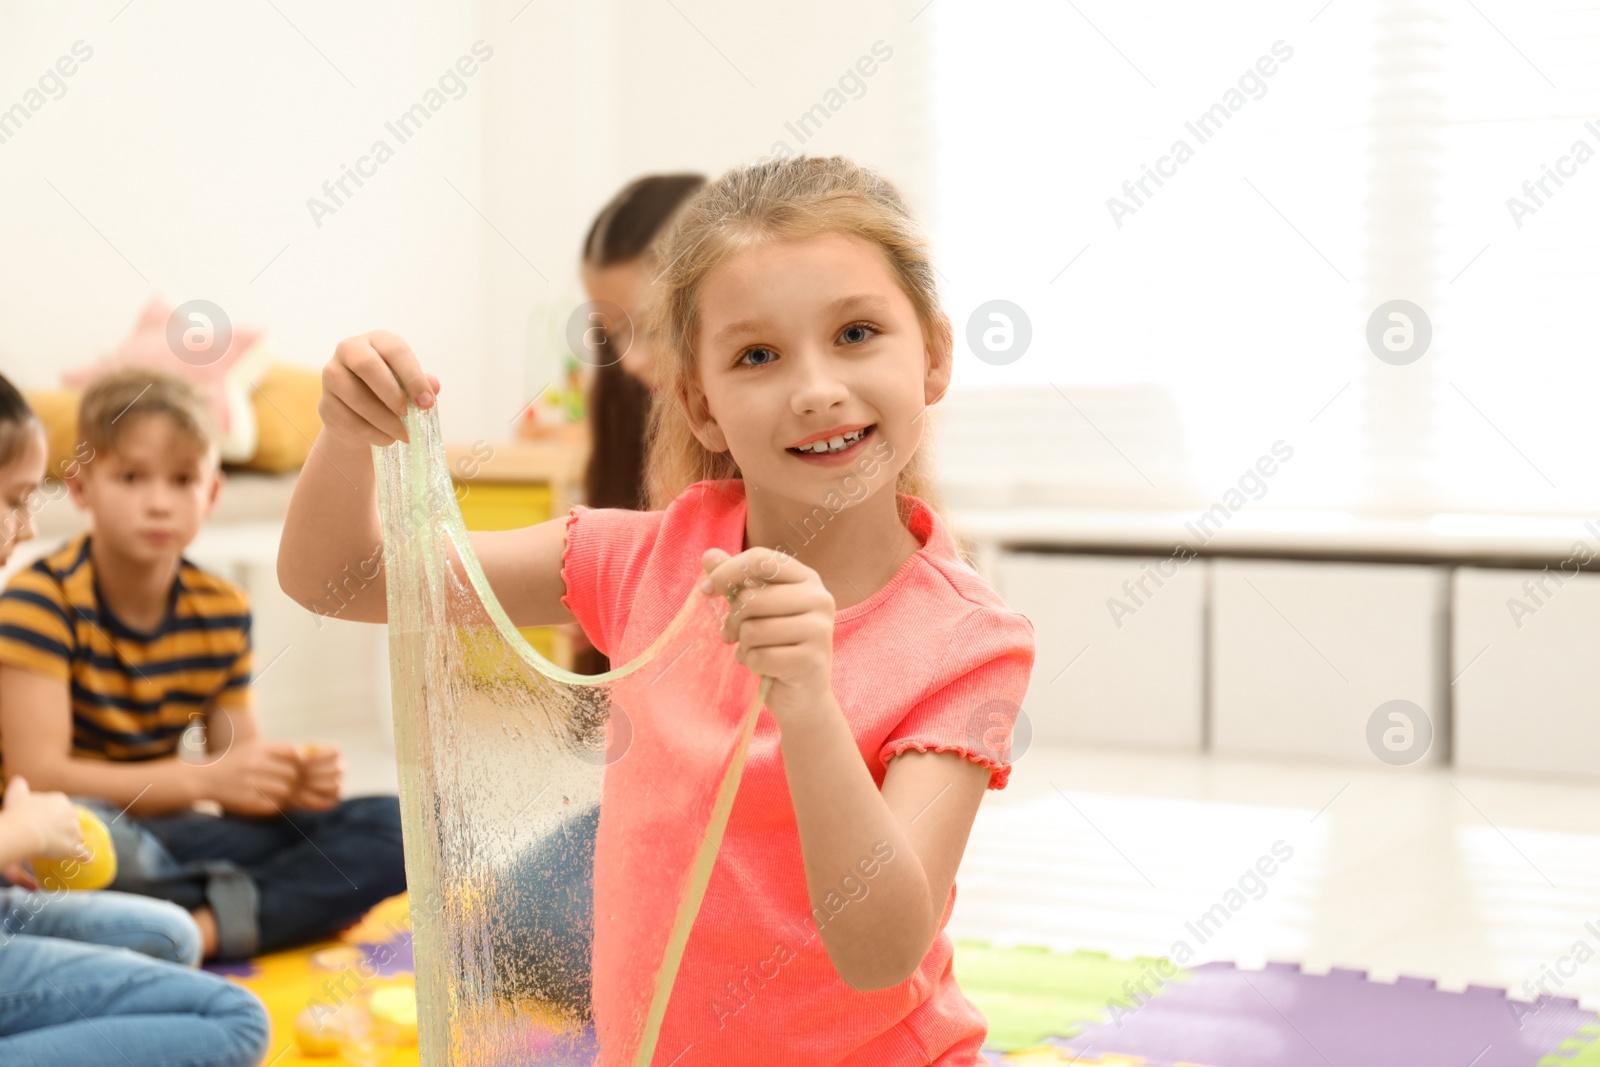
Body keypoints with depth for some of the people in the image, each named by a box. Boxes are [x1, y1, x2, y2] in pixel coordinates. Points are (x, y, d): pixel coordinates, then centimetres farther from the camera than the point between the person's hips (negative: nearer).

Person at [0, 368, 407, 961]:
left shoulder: (222, 610, 4)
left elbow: (239, 760, 8)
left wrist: (289, 784, -16)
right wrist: (199, 779, -26)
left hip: (165, 836, 6)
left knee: (389, 824, -8)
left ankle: (208, 924, -24)